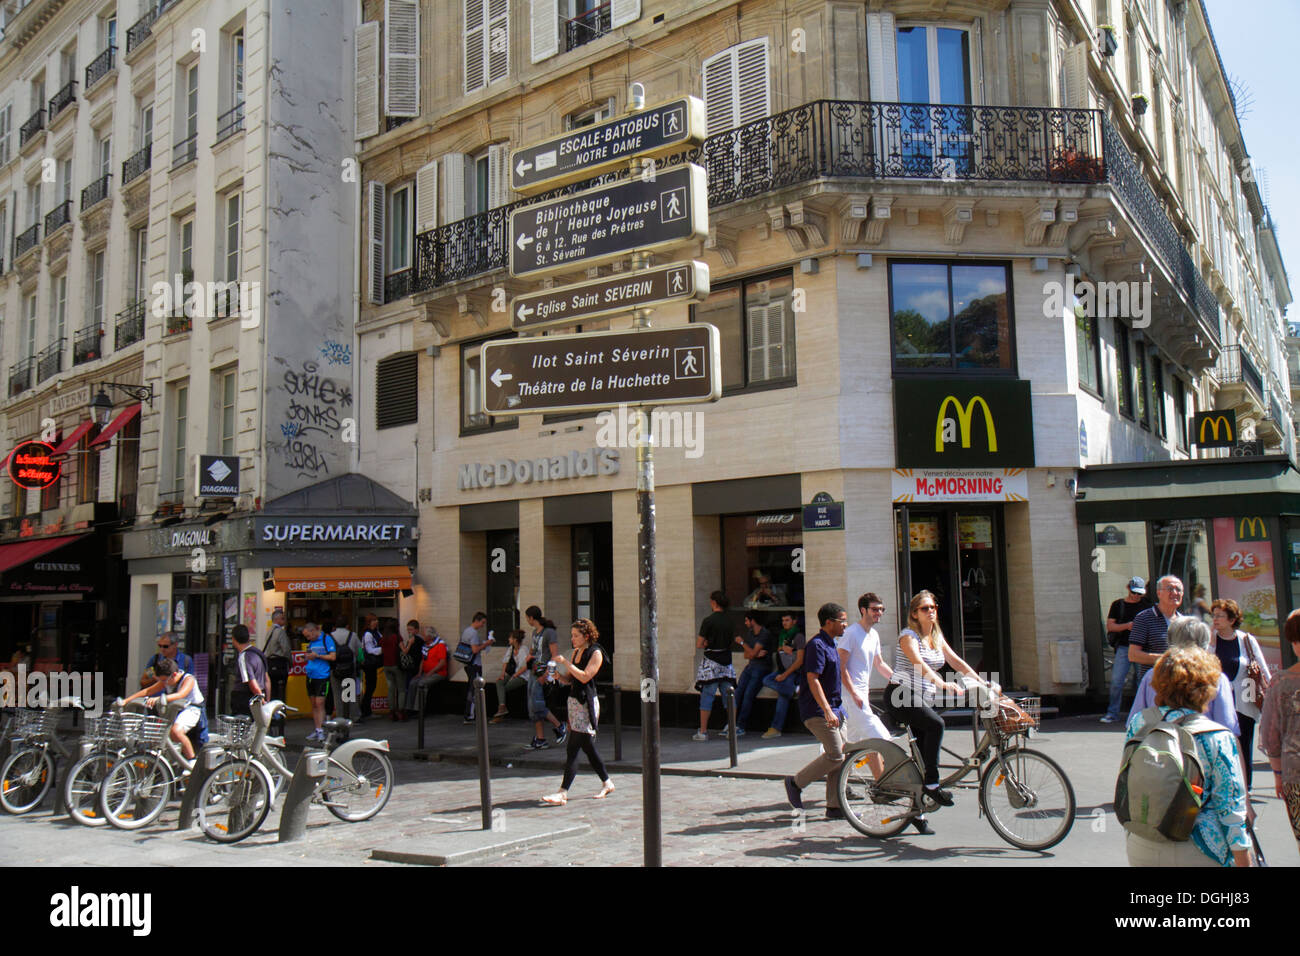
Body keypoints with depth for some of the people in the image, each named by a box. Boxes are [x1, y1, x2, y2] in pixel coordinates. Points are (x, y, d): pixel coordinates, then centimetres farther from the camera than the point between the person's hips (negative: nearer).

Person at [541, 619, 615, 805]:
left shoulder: (595, 653, -9)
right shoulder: (576, 652, 14)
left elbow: (585, 676, -20)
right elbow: (569, 679, 18)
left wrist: (565, 662, -18)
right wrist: (559, 676, -3)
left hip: (586, 704, -8)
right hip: (573, 700, 8)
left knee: (573, 749, -10)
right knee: (587, 746, 14)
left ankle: (563, 793, -10)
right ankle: (607, 783, 27)